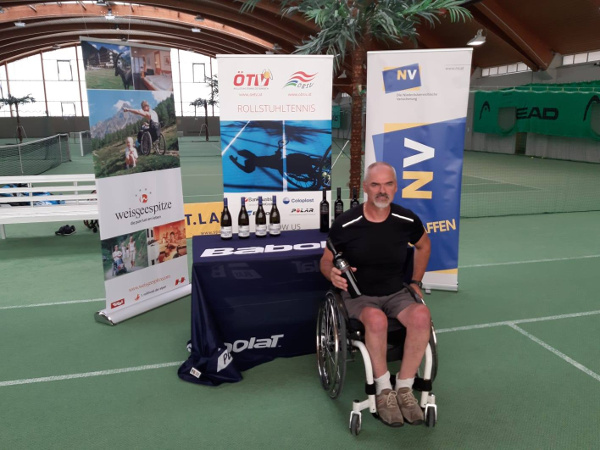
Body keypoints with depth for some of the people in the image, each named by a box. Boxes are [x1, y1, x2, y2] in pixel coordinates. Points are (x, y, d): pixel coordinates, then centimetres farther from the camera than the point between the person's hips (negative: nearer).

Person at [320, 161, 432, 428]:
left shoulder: (407, 220, -5)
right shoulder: (345, 224, -13)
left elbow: (424, 246, 18)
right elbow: (326, 261, 0)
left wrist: (416, 281, 13)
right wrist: (333, 274, -22)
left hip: (396, 294, 3)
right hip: (358, 296, -2)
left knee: (421, 315, -30)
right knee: (376, 318, -37)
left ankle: (404, 388, -11)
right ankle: (384, 390, -12)